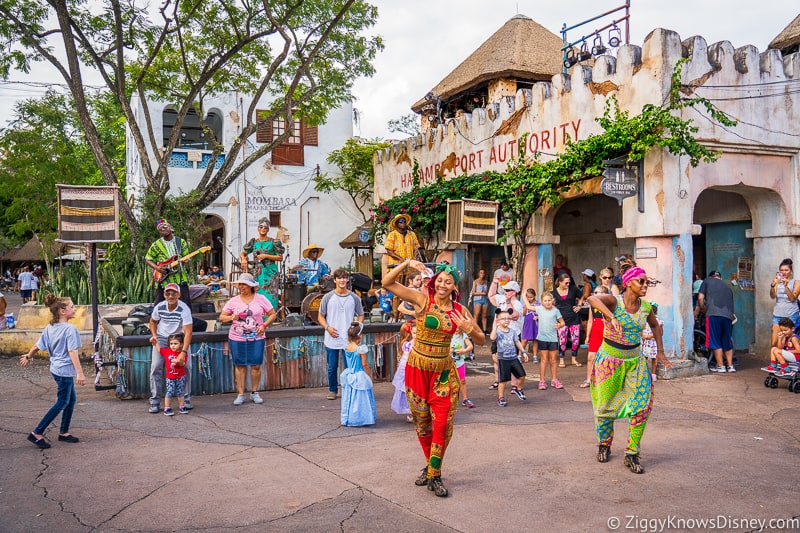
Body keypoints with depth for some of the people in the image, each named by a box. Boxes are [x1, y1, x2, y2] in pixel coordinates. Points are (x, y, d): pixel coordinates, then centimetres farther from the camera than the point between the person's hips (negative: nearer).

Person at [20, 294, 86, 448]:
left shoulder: (50, 328, 5)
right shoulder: (70, 329, -20)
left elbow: (37, 346, 11)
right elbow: (72, 352, -24)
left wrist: (27, 357, 30)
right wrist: (80, 373, -26)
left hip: (56, 368, 9)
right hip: (65, 370, -9)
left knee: (71, 399, 17)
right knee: (62, 403, 2)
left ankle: (64, 432, 24)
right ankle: (37, 433, 4)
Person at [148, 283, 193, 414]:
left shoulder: (184, 309, -27)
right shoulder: (159, 307, -15)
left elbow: (188, 332, -34)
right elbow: (153, 321, 9)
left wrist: (183, 352, -42)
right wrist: (154, 335, -9)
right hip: (162, 338, 2)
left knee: (186, 366, -8)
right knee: (155, 367, -8)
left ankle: (186, 399, 8)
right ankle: (154, 401, 2)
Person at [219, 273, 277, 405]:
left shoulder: (261, 299, 2)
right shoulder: (233, 301, 4)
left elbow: (273, 314, 6)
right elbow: (221, 317, 6)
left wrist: (264, 325, -9)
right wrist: (232, 317, -15)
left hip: (256, 338, -1)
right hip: (237, 339, 1)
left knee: (256, 365, 1)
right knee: (240, 365, 3)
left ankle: (254, 393, 16)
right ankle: (240, 394, 11)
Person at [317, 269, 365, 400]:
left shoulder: (354, 298, 2)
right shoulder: (328, 297, -1)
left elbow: (360, 315, 12)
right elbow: (320, 316, 6)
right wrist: (327, 327, -11)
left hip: (349, 339, 0)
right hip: (331, 339, 0)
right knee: (332, 367, 9)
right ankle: (332, 390, 26)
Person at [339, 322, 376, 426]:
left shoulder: (346, 348, 0)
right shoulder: (361, 349, -18)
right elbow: (364, 364, -14)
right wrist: (370, 375, -2)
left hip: (349, 376, 6)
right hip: (360, 377, -6)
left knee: (349, 398, 15)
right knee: (359, 399, 2)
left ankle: (347, 418, 23)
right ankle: (359, 418, 7)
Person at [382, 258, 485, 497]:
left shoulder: (460, 311, -2)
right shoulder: (422, 300, -8)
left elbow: (481, 341, 5)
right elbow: (387, 282, -12)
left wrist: (469, 329, -15)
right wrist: (407, 263, -22)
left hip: (443, 371, 1)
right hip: (417, 368, -1)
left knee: (442, 423, -4)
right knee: (422, 422, 13)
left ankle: (434, 475, 12)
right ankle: (430, 465, 35)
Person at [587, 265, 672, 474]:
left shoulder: (646, 307, -1)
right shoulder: (614, 301, -16)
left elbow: (655, 326, 20)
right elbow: (592, 298, -39)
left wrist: (660, 351, 14)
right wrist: (612, 317, -51)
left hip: (635, 360, 4)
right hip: (610, 359, -4)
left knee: (643, 406, -5)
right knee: (606, 406, 8)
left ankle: (632, 454, 10)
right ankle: (604, 445, 34)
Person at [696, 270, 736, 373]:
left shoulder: (707, 281, 15)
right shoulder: (727, 286, 28)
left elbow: (700, 298, 6)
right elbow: (730, 303, 26)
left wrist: (703, 309, 21)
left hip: (714, 314, -4)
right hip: (728, 316, 4)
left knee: (715, 342, 3)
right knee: (727, 342, 15)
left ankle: (720, 366, 5)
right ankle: (730, 366, 16)